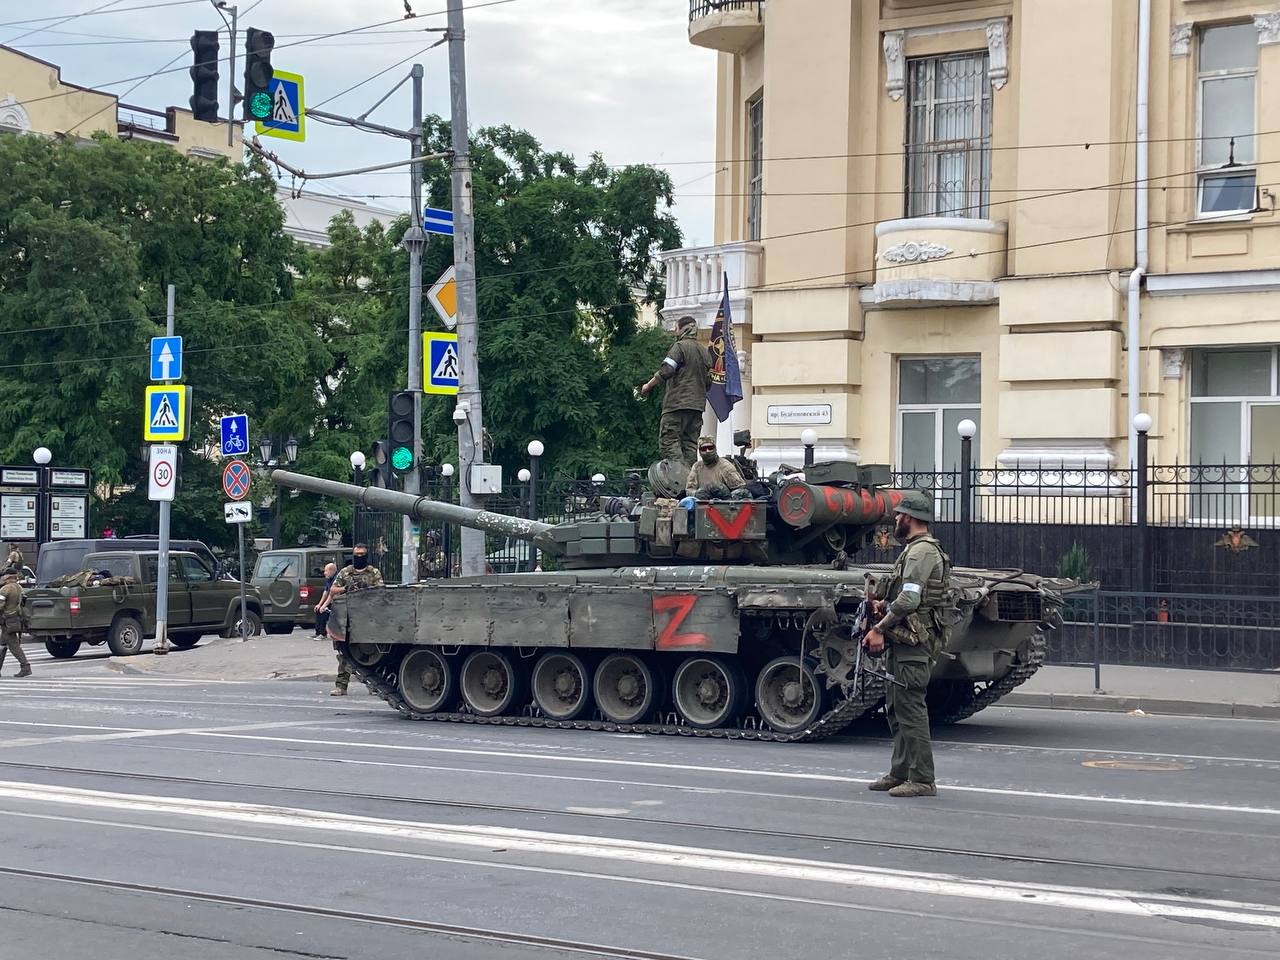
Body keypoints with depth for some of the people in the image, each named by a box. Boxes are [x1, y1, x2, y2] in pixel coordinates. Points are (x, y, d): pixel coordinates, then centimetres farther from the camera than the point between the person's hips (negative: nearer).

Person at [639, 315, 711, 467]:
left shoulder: (680, 346, -6)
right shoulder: (705, 351, 18)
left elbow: (665, 371, -15)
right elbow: (708, 381, 20)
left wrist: (648, 386, -4)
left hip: (677, 403, -8)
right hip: (698, 405, 8)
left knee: (669, 440, -9)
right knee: (690, 443, 9)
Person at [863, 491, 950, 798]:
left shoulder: (922, 551, -14)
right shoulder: (917, 549, 19)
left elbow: (909, 600, -23)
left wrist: (880, 628, -17)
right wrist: (885, 605, 8)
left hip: (913, 641, -11)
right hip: (905, 641, 11)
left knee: (910, 707, -10)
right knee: (896, 707, 14)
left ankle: (922, 780, -8)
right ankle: (900, 773, 21)